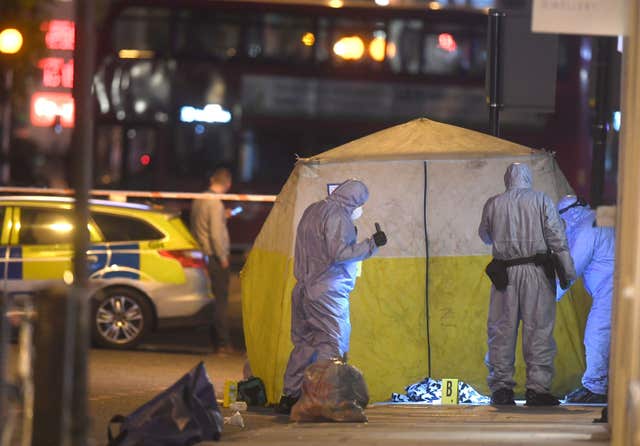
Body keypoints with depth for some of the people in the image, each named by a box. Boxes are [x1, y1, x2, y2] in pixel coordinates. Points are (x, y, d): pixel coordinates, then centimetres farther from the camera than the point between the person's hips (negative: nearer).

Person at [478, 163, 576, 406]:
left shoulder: (493, 204, 5)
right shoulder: (541, 200, 1)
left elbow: (485, 236, 19)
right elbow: (556, 237, -4)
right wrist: (568, 271, -1)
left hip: (505, 272, 2)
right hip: (536, 270, -1)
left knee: (501, 330, 6)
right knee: (539, 329, 0)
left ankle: (501, 387, 6)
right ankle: (537, 388, -4)